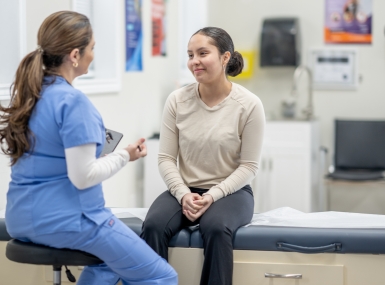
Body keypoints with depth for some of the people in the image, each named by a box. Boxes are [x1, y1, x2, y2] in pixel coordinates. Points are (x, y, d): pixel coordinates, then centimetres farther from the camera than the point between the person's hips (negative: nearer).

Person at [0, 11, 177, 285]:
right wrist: (125, 155, -7)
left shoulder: (26, 91, 4)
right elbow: (83, 177, -21)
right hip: (66, 219, -9)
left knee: (111, 256, 35)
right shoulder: (73, 101, -21)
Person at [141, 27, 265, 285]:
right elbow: (166, 158, 1)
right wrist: (183, 194, -16)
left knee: (216, 228, -36)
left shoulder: (249, 104, -10)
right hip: (184, 190, 3)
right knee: (153, 226, -29)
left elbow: (249, 166, -7)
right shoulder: (177, 100, -2)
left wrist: (213, 195, -19)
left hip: (230, 192, -2)